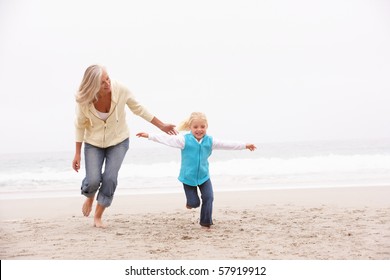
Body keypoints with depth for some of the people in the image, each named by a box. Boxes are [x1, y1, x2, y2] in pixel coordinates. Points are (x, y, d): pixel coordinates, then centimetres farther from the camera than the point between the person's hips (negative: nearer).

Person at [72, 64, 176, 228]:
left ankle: (98, 216, 7)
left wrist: (162, 126, -1)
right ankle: (90, 198, 26)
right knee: (93, 180, -14)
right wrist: (77, 154, -3)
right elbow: (80, 125, -6)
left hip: (118, 141, 0)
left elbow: (139, 109, -6)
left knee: (110, 178, -16)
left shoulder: (121, 90, -24)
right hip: (94, 143, 0)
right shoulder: (83, 101, -23)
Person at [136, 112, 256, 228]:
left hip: (204, 176, 2)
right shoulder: (184, 140, -14)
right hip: (188, 177, -2)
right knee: (194, 203, 1)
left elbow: (227, 144, 1)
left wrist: (244, 145, 2)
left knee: (208, 197, -10)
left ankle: (206, 223, 7)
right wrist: (149, 136, -22)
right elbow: (167, 139, -16)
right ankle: (191, 201, 40)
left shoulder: (210, 141, -5)